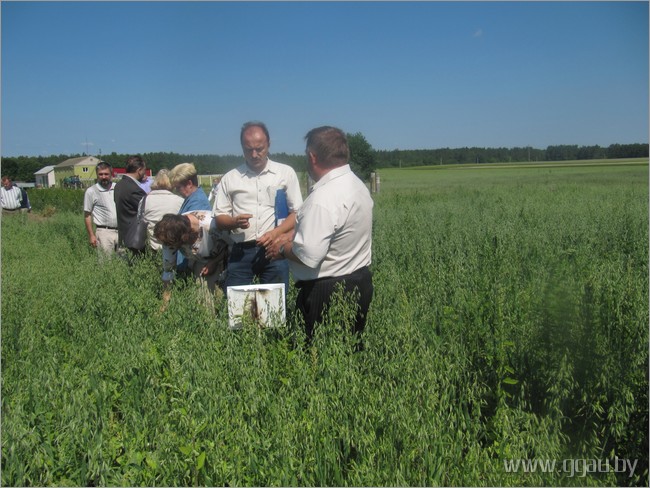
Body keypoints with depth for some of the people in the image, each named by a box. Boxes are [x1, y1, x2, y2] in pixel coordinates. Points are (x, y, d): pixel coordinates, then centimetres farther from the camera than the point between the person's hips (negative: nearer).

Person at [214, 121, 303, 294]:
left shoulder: (286, 173, 4)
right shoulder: (230, 178, 9)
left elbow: (297, 212, 3)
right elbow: (220, 217, 11)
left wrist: (276, 233, -13)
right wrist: (234, 222, -11)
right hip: (241, 251, 2)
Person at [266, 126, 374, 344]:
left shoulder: (324, 198, -23)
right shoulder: (357, 184, 6)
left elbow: (308, 256, -26)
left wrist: (283, 249, -7)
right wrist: (295, 237, 10)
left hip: (326, 294, -9)